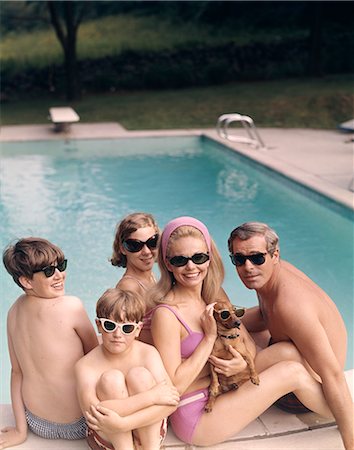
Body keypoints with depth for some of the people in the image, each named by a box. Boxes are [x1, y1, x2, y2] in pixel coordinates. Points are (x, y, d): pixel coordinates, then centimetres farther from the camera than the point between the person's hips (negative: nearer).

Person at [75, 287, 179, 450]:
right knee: (111, 378, -26)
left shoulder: (148, 353, -12)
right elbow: (92, 412, -32)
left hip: (149, 430, 1)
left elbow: (171, 402, -22)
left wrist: (121, 424, -35)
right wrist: (151, 396, -33)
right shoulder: (86, 365, -16)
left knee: (139, 375, -24)